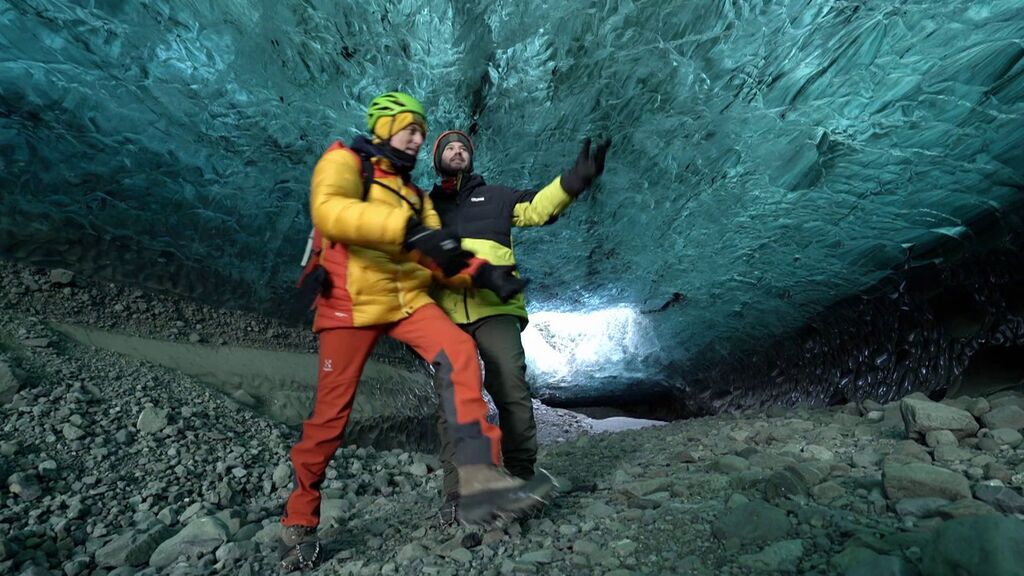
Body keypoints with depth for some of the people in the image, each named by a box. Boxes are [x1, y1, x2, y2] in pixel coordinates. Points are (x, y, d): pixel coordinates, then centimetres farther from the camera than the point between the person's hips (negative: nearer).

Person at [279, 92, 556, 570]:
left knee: (458, 353, -20)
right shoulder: (344, 160, 1)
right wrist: (408, 229, -35)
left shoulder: (413, 192, 21)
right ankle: (299, 522, 20)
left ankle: (480, 478, -26)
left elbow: (439, 256, 12)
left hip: (407, 299, 6)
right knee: (330, 414, 0)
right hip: (352, 301, -5)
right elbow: (329, 211, -22)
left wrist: (482, 273, -6)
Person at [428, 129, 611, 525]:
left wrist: (573, 180, -7)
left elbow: (536, 208, 8)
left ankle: (521, 477, 8)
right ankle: (456, 493, 7)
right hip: (445, 314, 1)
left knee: (512, 392, -8)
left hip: (495, 308, -1)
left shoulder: (494, 196, 22)